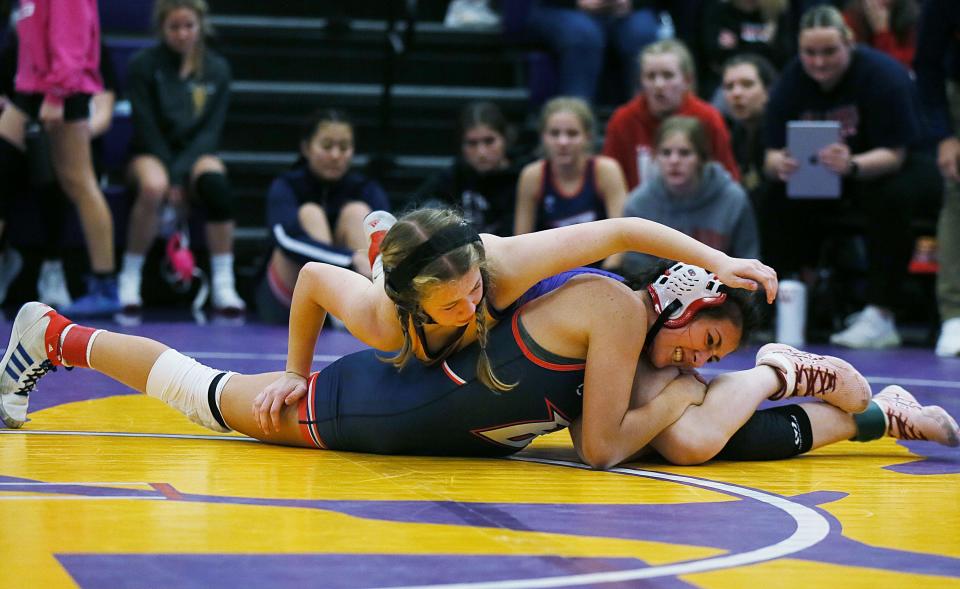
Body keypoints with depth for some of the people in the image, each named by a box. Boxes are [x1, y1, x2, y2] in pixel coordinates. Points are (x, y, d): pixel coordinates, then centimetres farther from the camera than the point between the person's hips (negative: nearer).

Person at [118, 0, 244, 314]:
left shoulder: (217, 69, 3)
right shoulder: (144, 64, -4)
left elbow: (210, 131, -1)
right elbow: (146, 127, -8)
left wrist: (180, 174, -17)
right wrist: (171, 181, -18)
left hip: (195, 154, 2)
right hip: (153, 154, -2)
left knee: (215, 183, -34)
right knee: (153, 187, -38)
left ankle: (223, 286, -30)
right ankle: (130, 279, -22)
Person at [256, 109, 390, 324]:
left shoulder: (368, 190, 1)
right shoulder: (285, 187, -8)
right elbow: (289, 240, -30)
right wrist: (353, 259, -46)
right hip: (283, 305, -2)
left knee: (357, 212, -19)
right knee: (310, 214, -24)